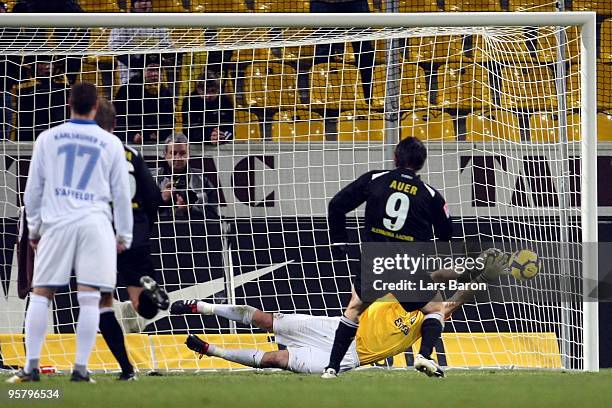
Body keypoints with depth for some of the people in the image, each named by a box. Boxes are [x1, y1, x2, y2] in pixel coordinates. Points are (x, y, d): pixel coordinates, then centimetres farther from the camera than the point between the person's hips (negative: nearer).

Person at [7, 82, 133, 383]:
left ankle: (31, 367, 0)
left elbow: (33, 188, 10)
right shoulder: (110, 143, 6)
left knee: (40, 294, 5)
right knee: (89, 297, -4)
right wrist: (124, 235, 18)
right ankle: (80, 369, -8)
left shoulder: (48, 138, 7)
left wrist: (34, 227, 20)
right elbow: (121, 194, 10)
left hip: (56, 223, 1)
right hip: (96, 223, -1)